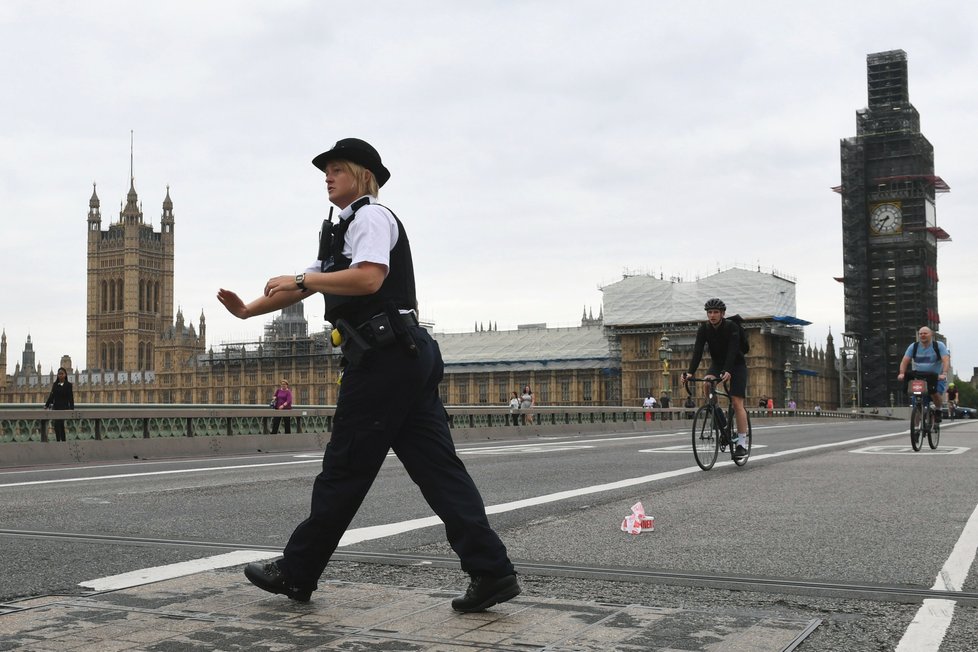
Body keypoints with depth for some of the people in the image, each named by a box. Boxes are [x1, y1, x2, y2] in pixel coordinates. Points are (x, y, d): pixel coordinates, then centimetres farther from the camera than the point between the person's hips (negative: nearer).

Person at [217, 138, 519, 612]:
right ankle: (491, 572, -2)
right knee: (437, 467, 2)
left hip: (383, 359, -10)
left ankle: (296, 573, 12)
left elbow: (369, 278, -19)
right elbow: (309, 284, 29)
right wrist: (248, 310, 20)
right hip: (409, 358, 10)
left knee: (345, 469, 0)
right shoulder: (345, 230, 29)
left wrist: (301, 280, -12)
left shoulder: (370, 217, -2)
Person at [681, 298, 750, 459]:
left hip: (736, 365, -4)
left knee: (737, 402, -14)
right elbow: (697, 351, -23)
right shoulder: (704, 328, -13)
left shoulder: (732, 327, -24)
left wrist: (728, 371, -52)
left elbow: (732, 351, -36)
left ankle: (742, 443, -12)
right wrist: (690, 372, -38)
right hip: (717, 364, 4)